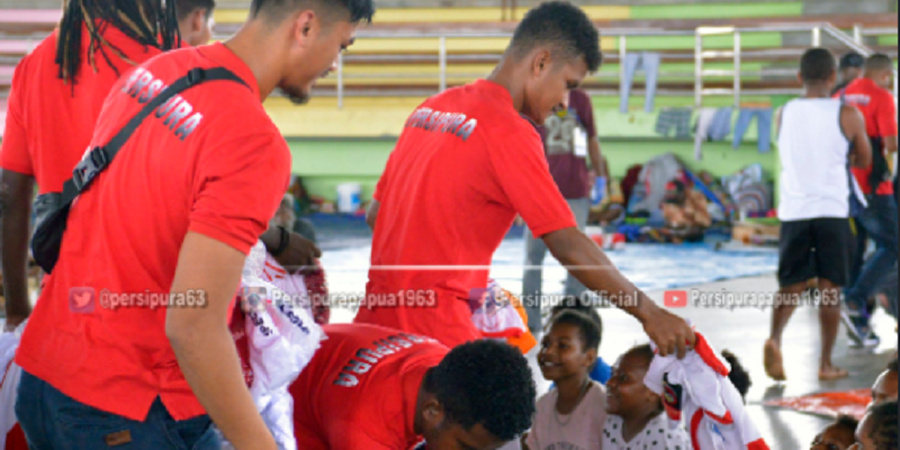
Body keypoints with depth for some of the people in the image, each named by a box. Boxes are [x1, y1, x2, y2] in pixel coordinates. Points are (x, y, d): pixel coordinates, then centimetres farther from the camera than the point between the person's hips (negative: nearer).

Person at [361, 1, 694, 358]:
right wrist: (649, 312, -9)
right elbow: (568, 245, -15)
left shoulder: (433, 107, 14)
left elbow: (375, 214, 20)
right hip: (435, 322, -9)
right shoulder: (509, 132, -11)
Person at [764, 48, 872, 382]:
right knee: (830, 289, 6)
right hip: (832, 211, -2)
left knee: (791, 285, 10)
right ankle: (826, 363, 8)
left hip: (793, 212, 2)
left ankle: (775, 337, -16)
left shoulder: (785, 114, 4)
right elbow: (864, 161, 9)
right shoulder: (848, 115, -4)